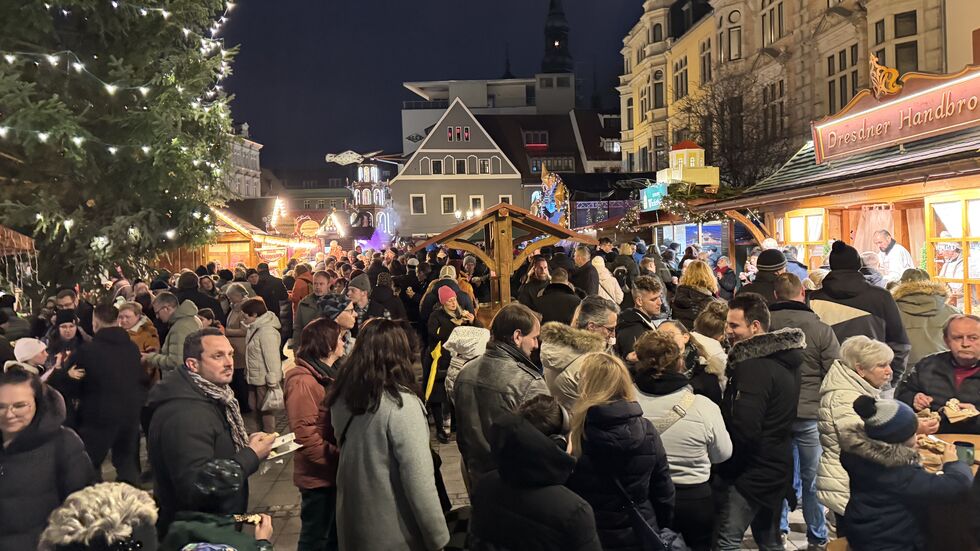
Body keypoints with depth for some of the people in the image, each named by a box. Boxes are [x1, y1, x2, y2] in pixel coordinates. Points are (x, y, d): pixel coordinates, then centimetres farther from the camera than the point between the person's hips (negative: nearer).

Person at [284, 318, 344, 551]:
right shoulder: (303, 382, -22)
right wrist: (339, 455, -24)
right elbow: (306, 436, -27)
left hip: (334, 472, 9)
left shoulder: (329, 373, 10)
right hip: (320, 476, -9)